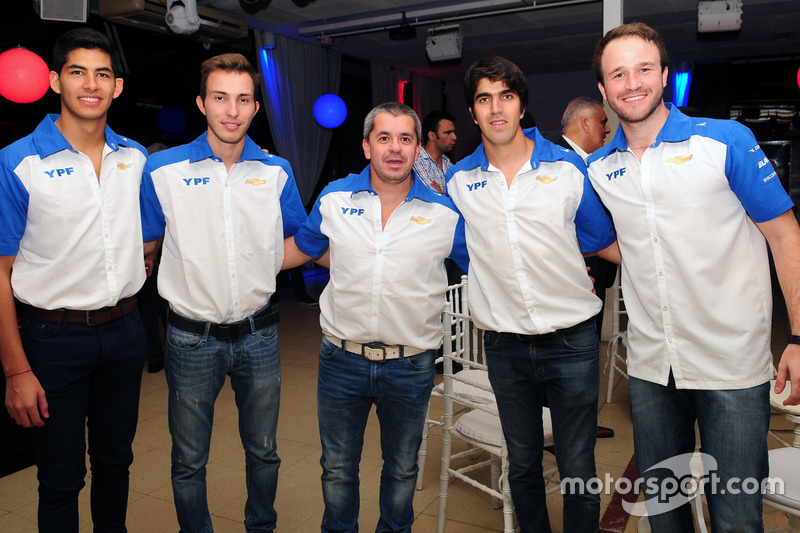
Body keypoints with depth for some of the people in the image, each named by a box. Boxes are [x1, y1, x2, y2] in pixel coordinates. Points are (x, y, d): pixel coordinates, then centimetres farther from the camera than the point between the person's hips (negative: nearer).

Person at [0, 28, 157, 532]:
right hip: (55, 336, -4)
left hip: (124, 332, 4)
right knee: (61, 479, 10)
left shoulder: (137, 158, 3)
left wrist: (132, 278, 7)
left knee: (115, 460, 20)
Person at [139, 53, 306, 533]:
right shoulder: (162, 170, -6)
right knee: (189, 461, 13)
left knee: (263, 451, 18)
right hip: (193, 338, -2)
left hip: (258, 334, 2)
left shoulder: (276, 173, 0)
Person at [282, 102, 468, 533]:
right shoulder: (334, 198, -1)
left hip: (410, 366, 0)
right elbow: (301, 248, 13)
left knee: (401, 469, 20)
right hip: (341, 360, 1)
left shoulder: (445, 213, -4)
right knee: (337, 468, 18)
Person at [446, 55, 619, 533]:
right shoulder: (458, 180, 2)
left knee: (577, 470, 7)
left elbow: (605, 243, 7)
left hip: (571, 339, -1)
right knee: (522, 464, 18)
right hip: (505, 344, 2)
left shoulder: (569, 168, -2)